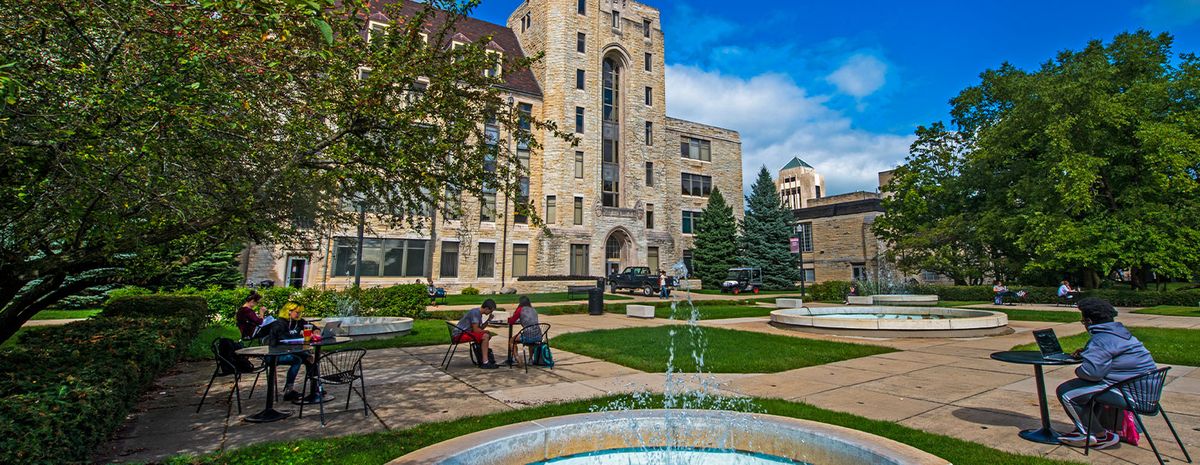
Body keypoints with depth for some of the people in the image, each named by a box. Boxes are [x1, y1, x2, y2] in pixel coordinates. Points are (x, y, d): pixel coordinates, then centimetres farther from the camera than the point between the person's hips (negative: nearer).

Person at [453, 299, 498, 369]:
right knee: (485, 336, -22)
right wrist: (486, 331, -5)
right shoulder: (475, 312, -18)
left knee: (488, 335, 14)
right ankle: (485, 363, -21)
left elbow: (480, 328, 16)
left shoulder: (479, 313, 13)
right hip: (459, 334, -10)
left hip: (465, 332, 10)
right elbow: (476, 330, -21)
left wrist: (488, 320, 4)